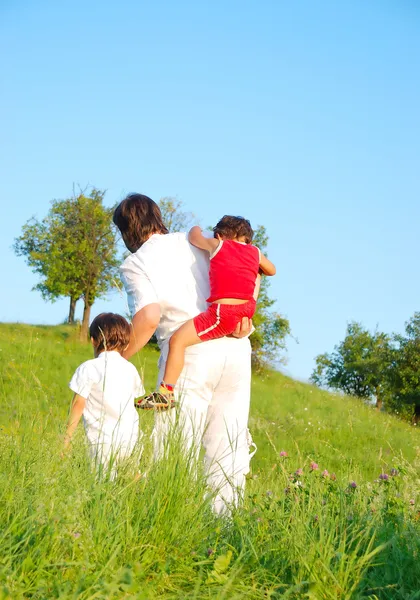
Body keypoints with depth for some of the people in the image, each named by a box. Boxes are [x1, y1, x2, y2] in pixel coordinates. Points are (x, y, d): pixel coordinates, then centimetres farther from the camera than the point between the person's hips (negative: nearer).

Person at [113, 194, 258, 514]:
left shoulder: (135, 264, 2)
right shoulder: (194, 242, 18)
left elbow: (149, 317, -13)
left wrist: (119, 359, -2)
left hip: (190, 355, -5)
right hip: (236, 347, 5)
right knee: (228, 447, 11)